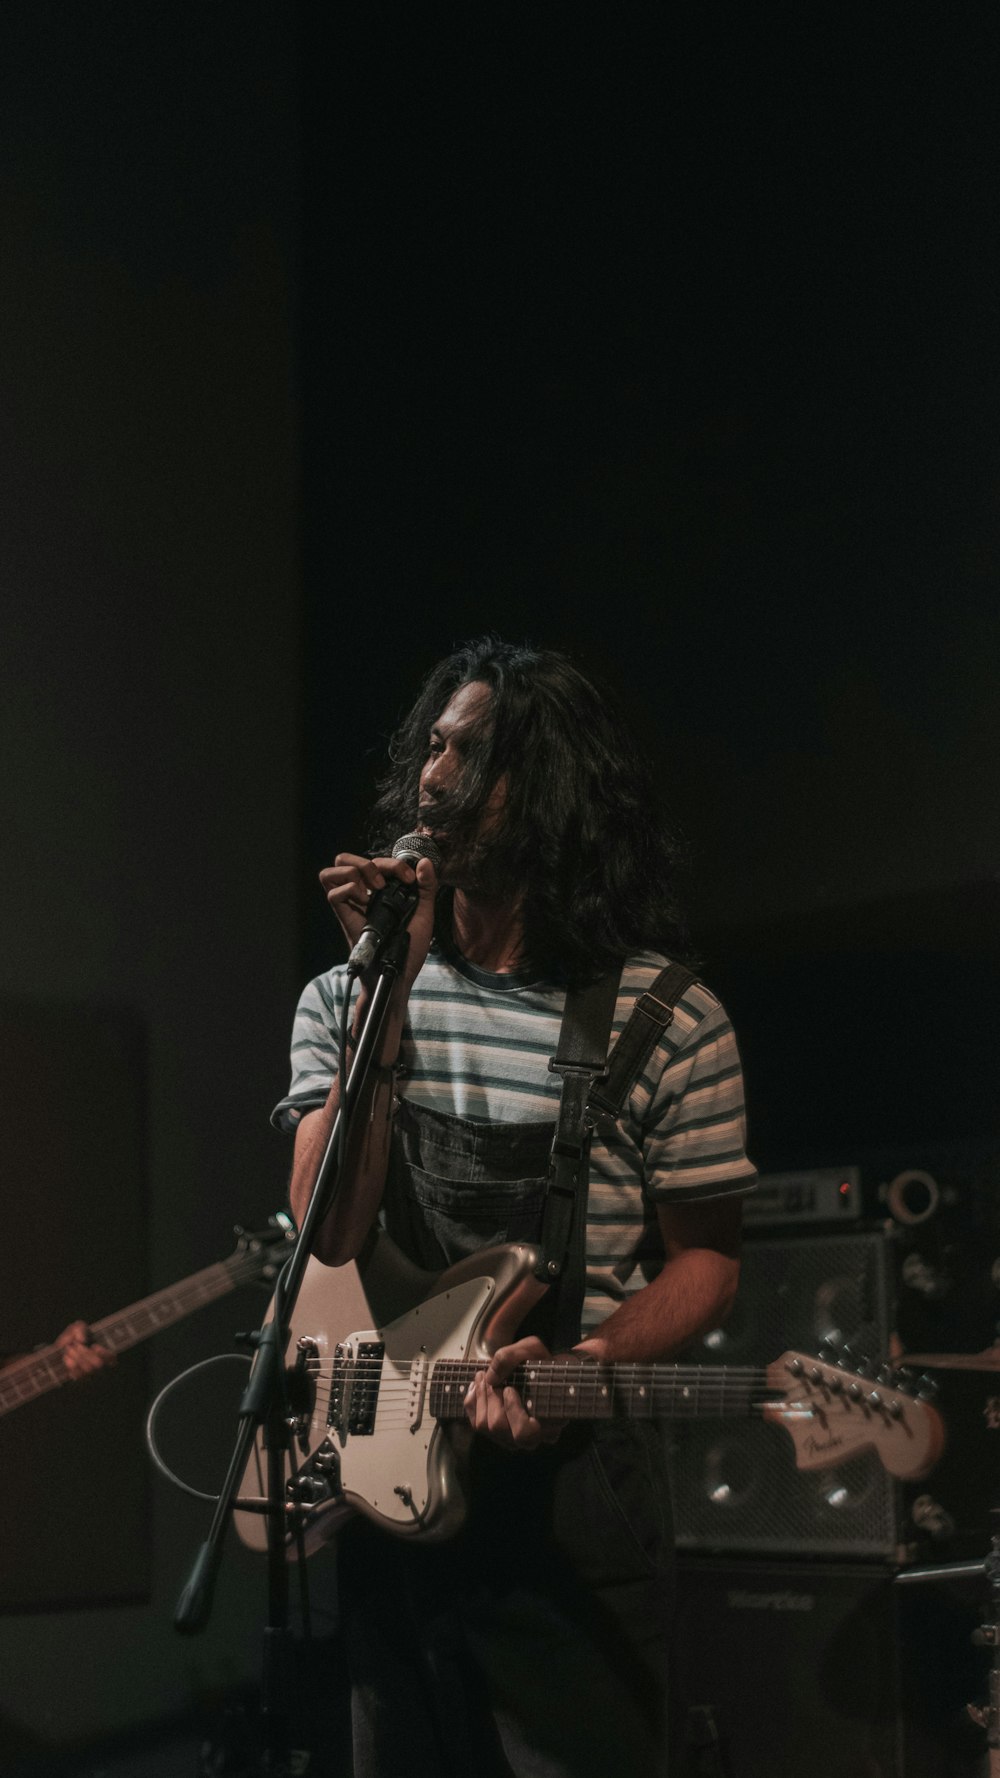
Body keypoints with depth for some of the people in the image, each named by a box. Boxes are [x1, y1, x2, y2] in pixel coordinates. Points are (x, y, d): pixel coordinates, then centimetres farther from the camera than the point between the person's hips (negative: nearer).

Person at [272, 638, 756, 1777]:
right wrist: (391, 991, -15)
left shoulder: (665, 1021, -5)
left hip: (573, 1485, -4)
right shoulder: (345, 999, 5)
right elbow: (327, 1233, -9)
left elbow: (705, 1262, -1)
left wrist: (582, 1367, -21)